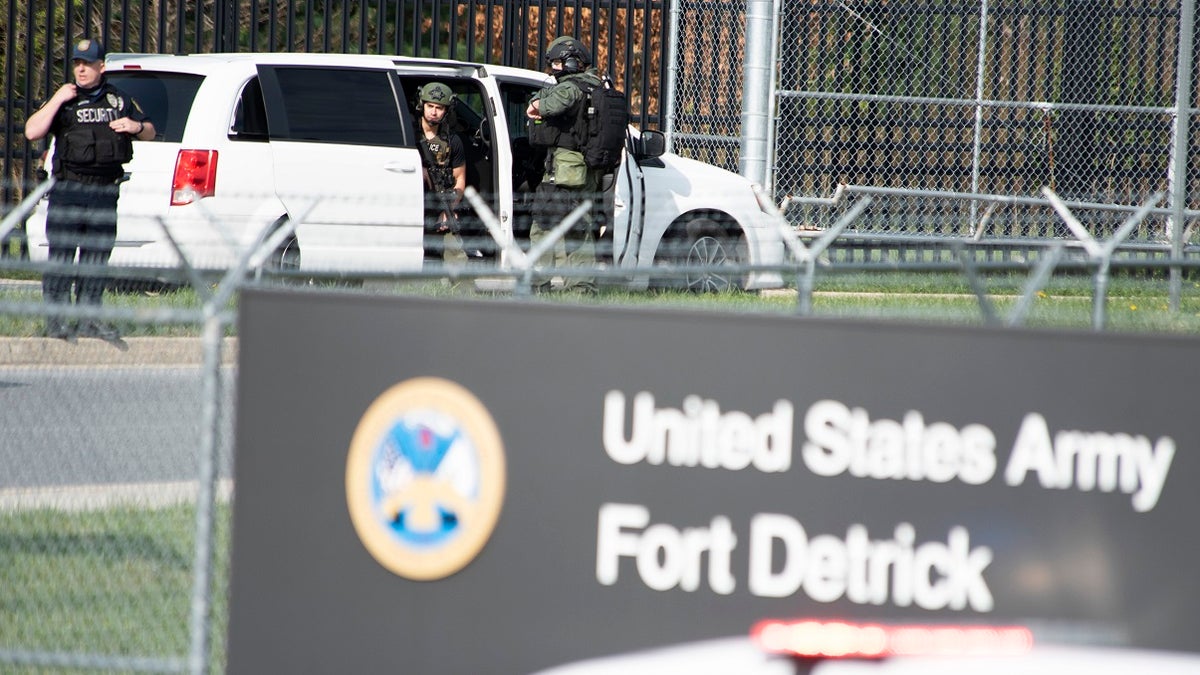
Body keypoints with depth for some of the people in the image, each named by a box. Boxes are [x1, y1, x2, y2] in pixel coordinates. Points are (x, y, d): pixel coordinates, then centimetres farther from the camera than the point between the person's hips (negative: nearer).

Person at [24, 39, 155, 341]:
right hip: (68, 190, -3)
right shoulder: (65, 99, 4)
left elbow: (149, 132, 24)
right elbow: (32, 131, -7)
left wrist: (136, 126, 1)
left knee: (97, 255, 6)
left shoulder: (119, 100, 15)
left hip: (105, 191, 3)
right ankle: (56, 319, -5)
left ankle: (89, 318, 12)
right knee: (61, 255, -6)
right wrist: (57, 100, -13)